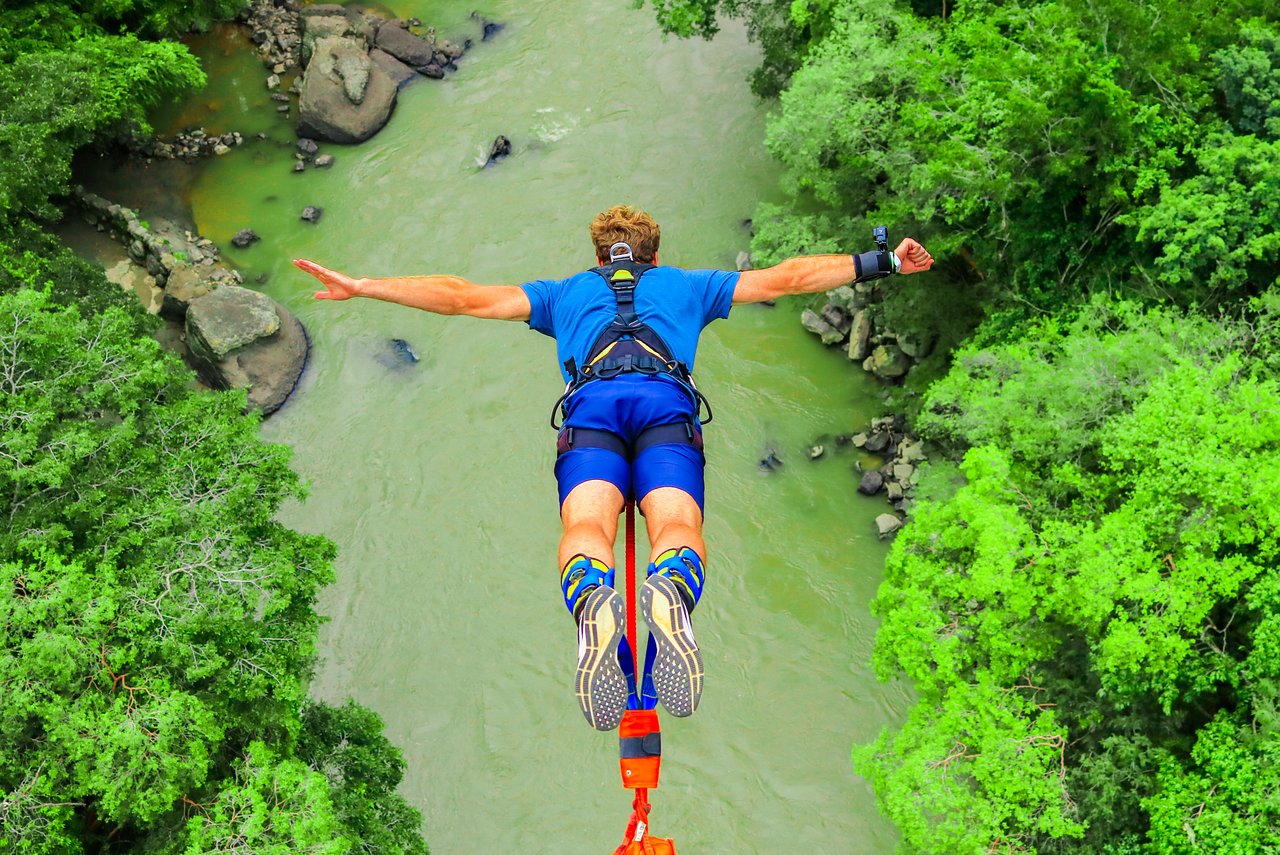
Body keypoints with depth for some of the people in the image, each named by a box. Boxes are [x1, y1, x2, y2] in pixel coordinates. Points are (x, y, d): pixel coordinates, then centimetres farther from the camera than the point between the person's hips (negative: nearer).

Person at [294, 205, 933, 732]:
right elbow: (785, 279, 36)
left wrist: (360, 286, 38)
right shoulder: (688, 284, 37)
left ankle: (592, 608, -55)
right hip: (667, 400, 0)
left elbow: (464, 297, 32)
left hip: (591, 401, 0)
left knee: (586, 526, -20)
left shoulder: (566, 291, 37)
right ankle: (670, 596, -55)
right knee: (677, 524, -19)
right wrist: (880, 263, 43)